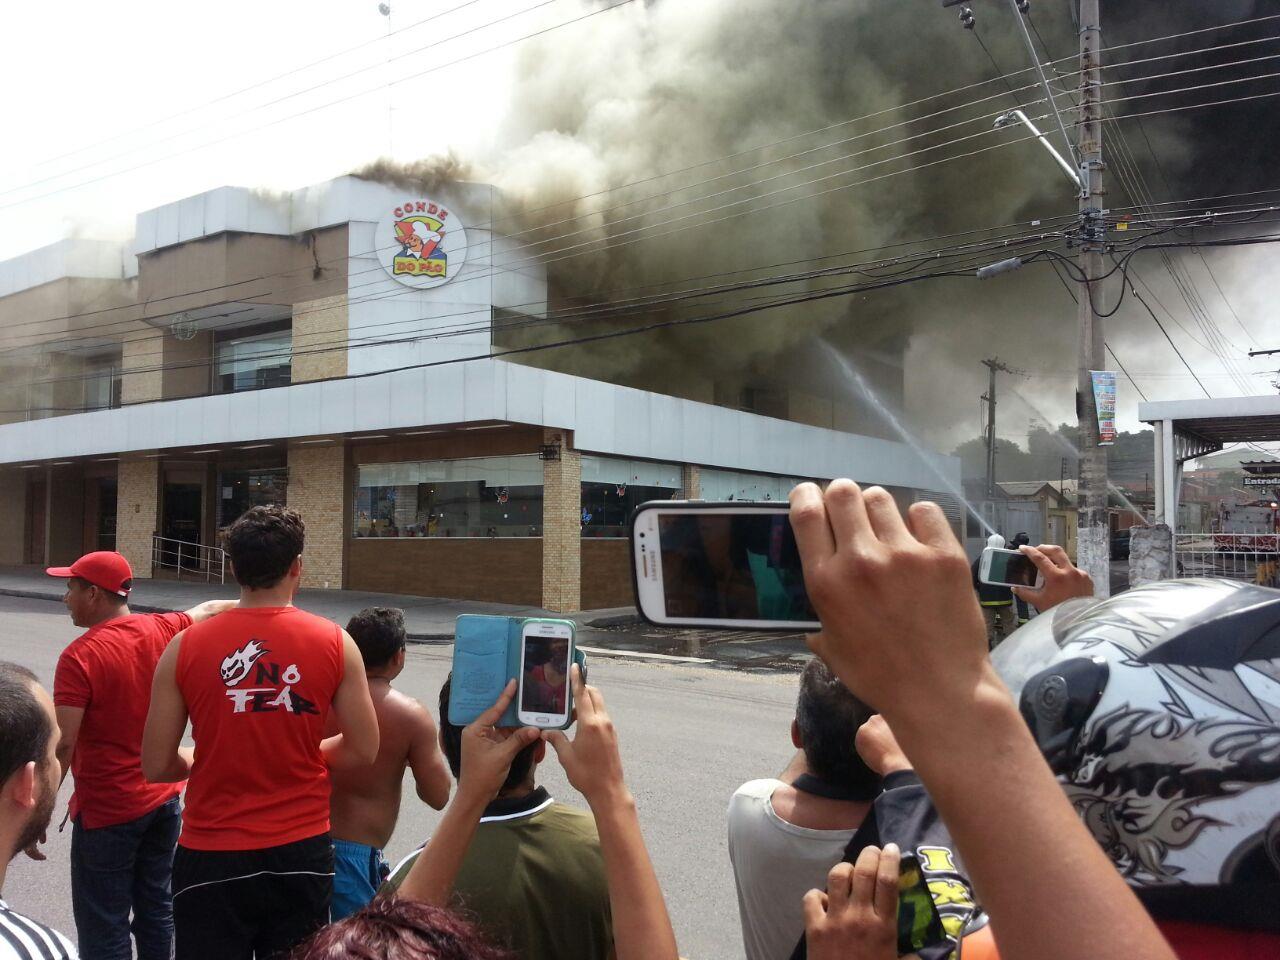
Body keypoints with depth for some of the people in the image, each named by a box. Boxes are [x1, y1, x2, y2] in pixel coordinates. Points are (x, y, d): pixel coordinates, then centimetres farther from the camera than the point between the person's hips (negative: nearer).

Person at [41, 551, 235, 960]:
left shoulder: (80, 656, -18)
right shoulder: (161, 630, -1)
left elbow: (63, 745, -21)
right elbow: (206, 611, 21)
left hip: (106, 812, -6)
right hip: (163, 798, 6)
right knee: (156, 908, 18)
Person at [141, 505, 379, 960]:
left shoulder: (185, 646, -8)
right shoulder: (334, 642, -8)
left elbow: (157, 766, -4)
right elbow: (363, 752, -3)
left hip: (211, 855, 0)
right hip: (301, 852, 1)